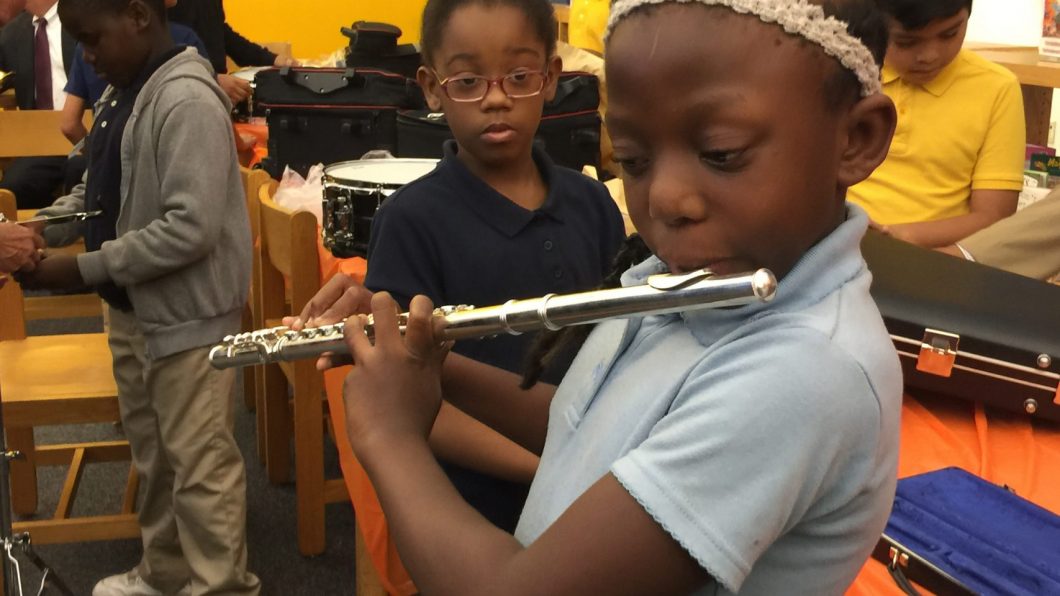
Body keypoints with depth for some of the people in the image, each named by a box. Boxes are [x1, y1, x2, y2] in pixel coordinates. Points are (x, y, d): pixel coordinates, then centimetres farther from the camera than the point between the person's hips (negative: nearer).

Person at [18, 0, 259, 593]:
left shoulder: (187, 101, -21)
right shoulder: (122, 93, 8)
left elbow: (191, 228, -27)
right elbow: (104, 189, 17)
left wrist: (84, 268, -23)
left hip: (186, 311, -9)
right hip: (135, 306, 9)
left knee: (198, 461, 2)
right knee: (154, 453, 20)